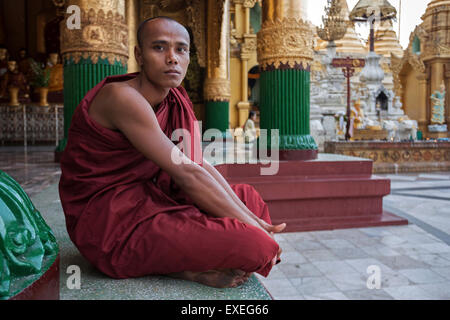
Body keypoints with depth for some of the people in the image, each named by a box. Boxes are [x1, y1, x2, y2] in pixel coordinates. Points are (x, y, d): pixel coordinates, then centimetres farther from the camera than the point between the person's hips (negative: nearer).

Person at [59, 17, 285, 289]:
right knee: (257, 246, -21)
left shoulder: (174, 101, 6)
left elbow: (201, 164, 3)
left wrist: (250, 217, -5)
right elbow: (186, 174, -23)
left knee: (249, 197, 16)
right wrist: (252, 227, -17)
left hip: (144, 202, 10)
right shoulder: (124, 97, -21)